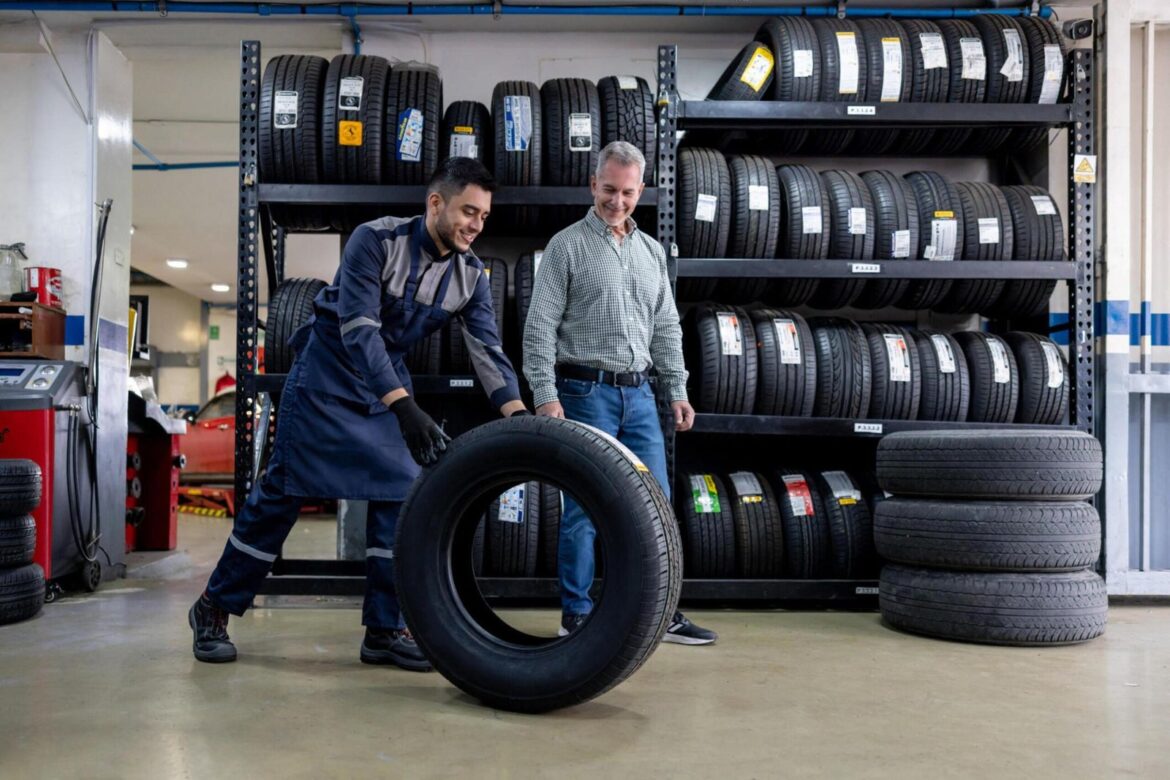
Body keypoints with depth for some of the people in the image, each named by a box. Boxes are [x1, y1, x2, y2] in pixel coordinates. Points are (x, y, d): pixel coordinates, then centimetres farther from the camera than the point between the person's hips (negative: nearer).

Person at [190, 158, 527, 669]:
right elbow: (359, 328, -29)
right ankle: (214, 607, 16)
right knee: (283, 491, -1)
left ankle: (385, 629, 7)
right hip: (327, 375, -5)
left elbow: (488, 351, -11)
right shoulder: (376, 240, -22)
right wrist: (404, 406, -40)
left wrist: (521, 419, -27)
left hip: (389, 384, 5)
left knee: (400, 497, -4)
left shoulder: (471, 276, -6)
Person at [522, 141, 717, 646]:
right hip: (586, 393, -5)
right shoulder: (567, 246, -2)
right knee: (584, 508, 0)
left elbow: (666, 328, 17)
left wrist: (677, 389, 10)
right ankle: (576, 615, 12)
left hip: (638, 394, 6)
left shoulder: (651, 251, 14)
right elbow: (540, 327, -7)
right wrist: (545, 395, -15)